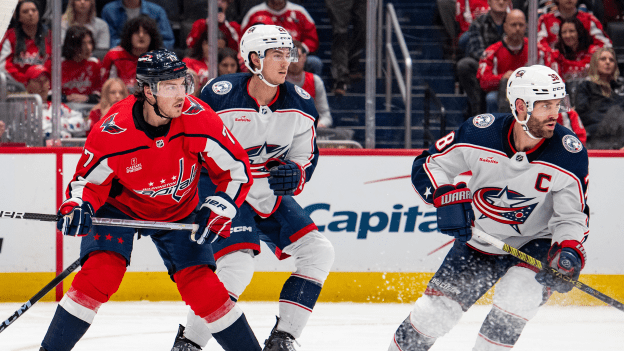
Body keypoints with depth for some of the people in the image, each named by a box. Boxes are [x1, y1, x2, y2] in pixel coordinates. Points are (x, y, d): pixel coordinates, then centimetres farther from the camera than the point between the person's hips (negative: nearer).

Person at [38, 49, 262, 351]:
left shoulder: (198, 119, -27)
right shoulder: (113, 131, -29)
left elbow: (237, 169, -15)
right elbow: (89, 180, -13)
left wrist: (218, 211, -25)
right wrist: (77, 207, -33)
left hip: (178, 212, 2)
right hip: (120, 205, -2)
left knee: (202, 287, -8)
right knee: (101, 272, -22)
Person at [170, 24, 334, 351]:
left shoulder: (299, 105, -3)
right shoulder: (220, 95, -18)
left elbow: (305, 158, 5)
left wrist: (292, 174, -18)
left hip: (272, 197, 7)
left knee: (318, 252, -5)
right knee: (238, 265, -26)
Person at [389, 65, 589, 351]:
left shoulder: (570, 153, -22)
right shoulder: (479, 132, -21)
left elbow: (571, 216, -12)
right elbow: (427, 164, -7)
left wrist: (568, 253, -32)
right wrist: (447, 197, -26)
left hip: (535, 242, -1)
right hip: (478, 239, 1)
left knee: (517, 294, -30)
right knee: (436, 308, 0)